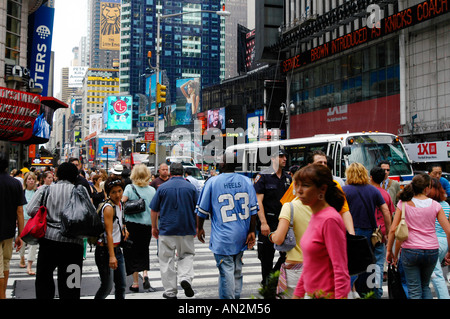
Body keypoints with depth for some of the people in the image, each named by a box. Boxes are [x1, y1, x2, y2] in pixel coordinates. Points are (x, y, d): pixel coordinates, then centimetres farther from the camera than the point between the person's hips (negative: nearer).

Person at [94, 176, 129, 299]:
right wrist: (111, 256, -26)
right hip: (105, 250, -8)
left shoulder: (120, 204, 8)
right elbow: (109, 233, -22)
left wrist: (123, 229, 6)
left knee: (121, 285, 9)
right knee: (107, 287, -5)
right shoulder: (109, 207, -16)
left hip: (117, 248, 8)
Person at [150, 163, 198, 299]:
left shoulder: (162, 187, -1)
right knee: (187, 255, 17)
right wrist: (196, 227, 16)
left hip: (166, 229, -1)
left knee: (167, 260, 6)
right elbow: (197, 210, 5)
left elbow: (154, 210, 2)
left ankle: (170, 292, 9)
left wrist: (154, 227, 12)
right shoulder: (191, 187, 2)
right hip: (187, 229, 1)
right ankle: (186, 278, -9)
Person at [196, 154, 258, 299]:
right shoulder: (246, 181, 2)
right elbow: (253, 209, 1)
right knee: (237, 271, 17)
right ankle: (236, 296, 26)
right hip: (241, 236, 4)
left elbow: (202, 209, 0)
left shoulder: (213, 182, -6)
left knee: (226, 272, -1)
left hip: (222, 237, -4)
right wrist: (252, 232, 6)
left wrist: (199, 228, 14)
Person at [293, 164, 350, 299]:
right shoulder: (315, 217, 7)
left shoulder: (330, 219, -18)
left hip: (327, 294, -8)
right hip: (311, 293, 8)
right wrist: (298, 293, 17)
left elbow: (341, 271, -20)